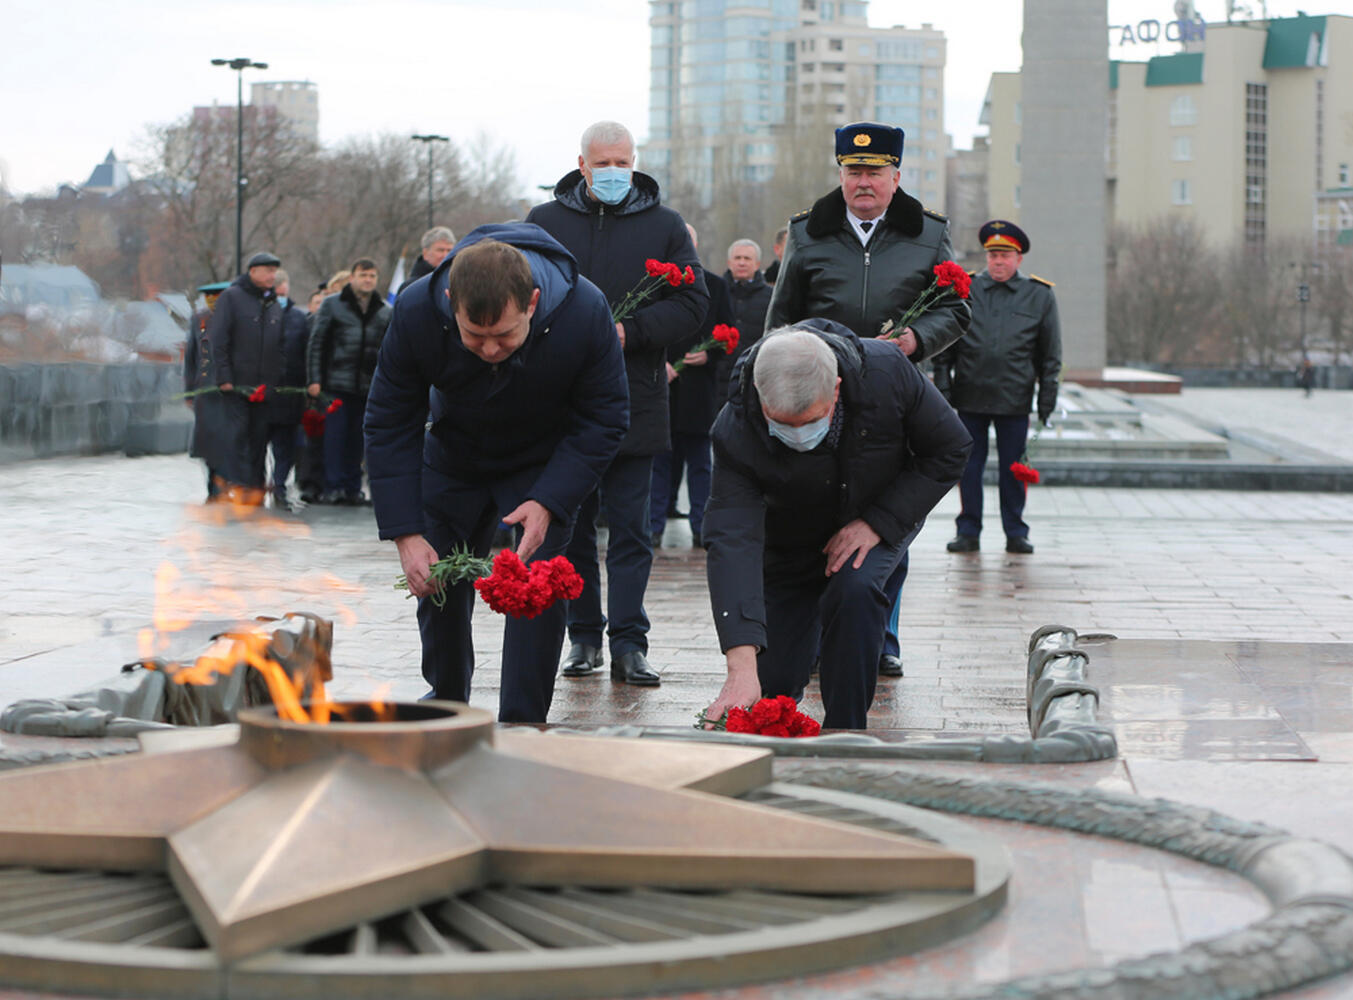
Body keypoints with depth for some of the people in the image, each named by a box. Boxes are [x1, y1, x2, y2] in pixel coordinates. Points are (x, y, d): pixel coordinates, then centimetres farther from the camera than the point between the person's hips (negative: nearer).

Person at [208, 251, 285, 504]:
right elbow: (217, 339, -6)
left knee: (260, 434, 5)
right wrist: (223, 376, -13)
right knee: (236, 432, -6)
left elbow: (280, 345, 19)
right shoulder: (231, 297, -2)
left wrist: (278, 379, 9)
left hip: (265, 385, 5)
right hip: (236, 382, -5)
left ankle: (257, 483, 11)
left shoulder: (274, 304, 15)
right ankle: (240, 483, -4)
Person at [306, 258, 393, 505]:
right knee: (335, 436, -5)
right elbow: (316, 343, 3)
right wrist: (314, 380, -4)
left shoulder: (386, 312, 11)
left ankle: (353, 488, 12)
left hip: (368, 388, 2)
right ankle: (333, 487, -1)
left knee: (357, 438, 6)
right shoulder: (332, 305, 3)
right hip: (336, 383, -2)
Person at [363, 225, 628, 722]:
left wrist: (548, 502, -33)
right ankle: (447, 700, 35)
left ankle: (521, 724, -5)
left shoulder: (585, 311, -35)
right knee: (437, 582, 9)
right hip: (454, 455, 2)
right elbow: (388, 424, -21)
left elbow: (603, 420, -22)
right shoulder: (415, 312, -32)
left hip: (544, 463, -2)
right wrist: (405, 533, -27)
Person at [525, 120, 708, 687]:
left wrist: (630, 332, -14)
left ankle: (629, 642, 0)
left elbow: (692, 302, 0)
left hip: (634, 402, -1)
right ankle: (583, 635, 15)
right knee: (571, 526, 6)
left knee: (630, 528, -1)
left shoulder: (664, 226, 6)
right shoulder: (545, 223, 9)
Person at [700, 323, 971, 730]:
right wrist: (741, 668, -51)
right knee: (773, 678, -6)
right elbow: (732, 541, -41)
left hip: (879, 523, 0)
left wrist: (877, 522, -26)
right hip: (790, 540, 0)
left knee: (854, 592, -32)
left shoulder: (886, 372, -34)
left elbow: (949, 450, -17)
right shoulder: (735, 432, -35)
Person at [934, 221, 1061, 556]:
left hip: (1015, 400, -1)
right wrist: (942, 386, 2)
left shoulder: (1039, 296, 6)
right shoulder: (964, 289, 6)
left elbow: (1050, 355, 9)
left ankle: (1015, 532, 14)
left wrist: (1047, 398, 4)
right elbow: (945, 345, 10)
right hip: (970, 397, 1)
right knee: (968, 465, 4)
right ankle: (968, 531, 12)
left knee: (1013, 468, 4)